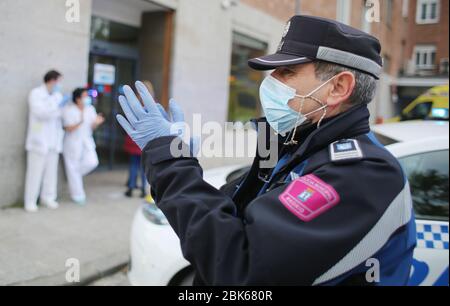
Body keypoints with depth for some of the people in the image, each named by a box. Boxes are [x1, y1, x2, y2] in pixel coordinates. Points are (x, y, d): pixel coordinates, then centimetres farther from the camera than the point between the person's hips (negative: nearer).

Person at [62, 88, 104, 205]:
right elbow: (68, 129, -16)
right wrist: (80, 122, -32)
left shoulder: (90, 109, 2)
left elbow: (92, 127, 5)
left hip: (87, 141, 5)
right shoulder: (68, 110, -12)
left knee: (92, 162, -12)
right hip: (72, 143, -5)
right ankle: (77, 196, 16)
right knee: (73, 168, 3)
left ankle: (74, 176, 20)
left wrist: (96, 122, -18)